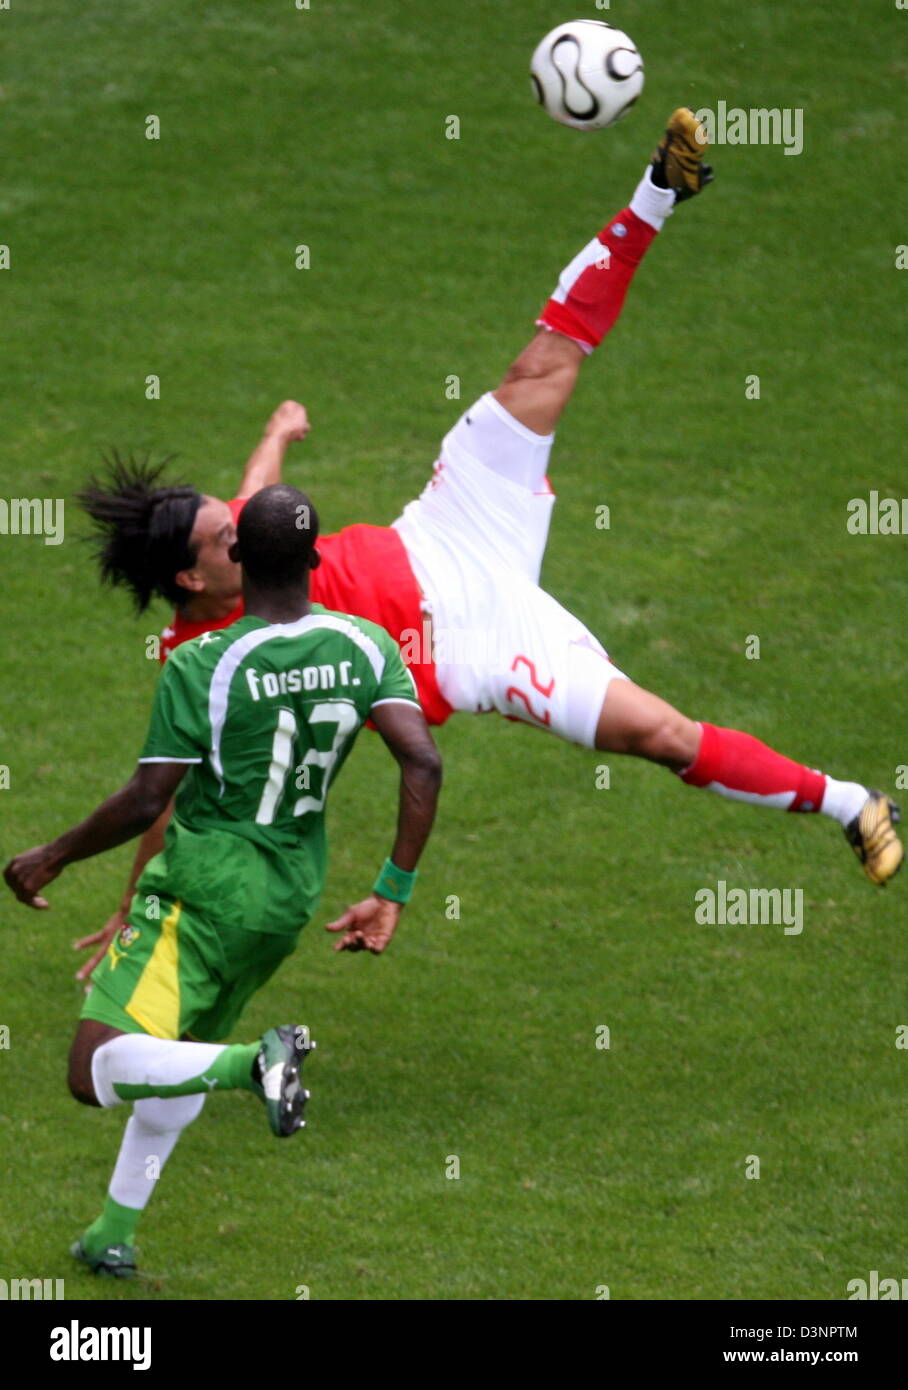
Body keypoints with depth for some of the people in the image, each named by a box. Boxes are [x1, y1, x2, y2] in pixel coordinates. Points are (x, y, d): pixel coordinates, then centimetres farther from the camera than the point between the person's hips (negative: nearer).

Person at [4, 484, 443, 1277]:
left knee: (98, 1072, -12)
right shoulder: (366, 647, -4)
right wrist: (393, 897, -3)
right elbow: (424, 764, -11)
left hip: (207, 883, -6)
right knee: (182, 1052, 26)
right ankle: (116, 1234, 29)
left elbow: (145, 802, -15)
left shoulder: (201, 665, -17)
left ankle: (256, 1062, -31)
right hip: (293, 898, 7)